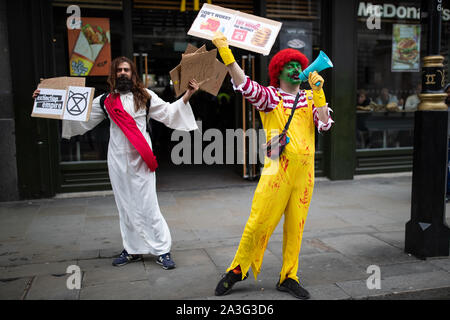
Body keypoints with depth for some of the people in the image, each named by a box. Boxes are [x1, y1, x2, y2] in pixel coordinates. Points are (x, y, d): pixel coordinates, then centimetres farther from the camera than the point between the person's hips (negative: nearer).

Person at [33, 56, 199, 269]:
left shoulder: (145, 96, 7)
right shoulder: (106, 101, 12)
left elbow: (168, 112, 5)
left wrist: (188, 94, -5)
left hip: (140, 158, -3)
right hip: (118, 158, 3)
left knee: (147, 204, -6)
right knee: (125, 205, 9)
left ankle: (162, 251, 4)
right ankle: (133, 249, 23)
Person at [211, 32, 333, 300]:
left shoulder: (310, 98, 14)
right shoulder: (269, 97, 3)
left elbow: (325, 124, 0)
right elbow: (245, 85, -14)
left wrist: (318, 92, -9)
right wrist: (226, 54, -24)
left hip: (305, 171, 4)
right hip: (278, 168, -4)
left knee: (296, 226, 8)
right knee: (259, 222, -5)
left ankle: (288, 277, 21)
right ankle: (238, 269, 15)